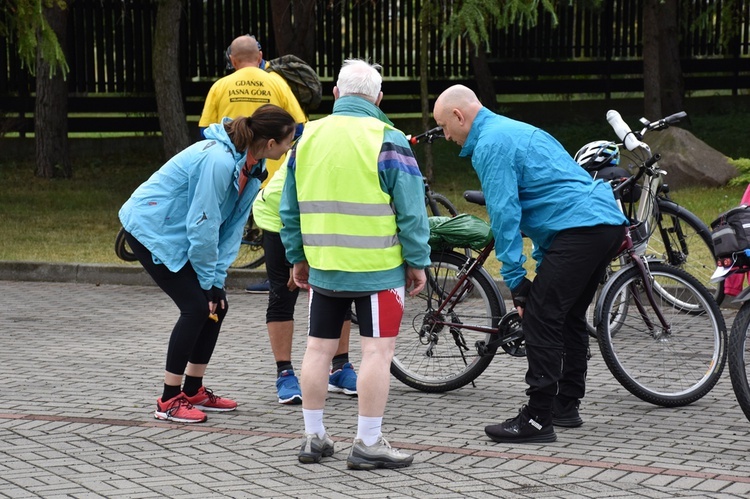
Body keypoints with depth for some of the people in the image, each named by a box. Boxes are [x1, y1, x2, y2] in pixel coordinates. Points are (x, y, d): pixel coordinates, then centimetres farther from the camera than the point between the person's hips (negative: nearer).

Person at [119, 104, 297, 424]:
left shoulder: (251, 167, 0)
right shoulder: (219, 161, -30)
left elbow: (233, 227, 2)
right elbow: (202, 226, -26)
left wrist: (217, 278, -5)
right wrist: (209, 280, -17)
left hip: (176, 235, 9)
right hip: (150, 228, -9)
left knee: (216, 305, 6)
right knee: (197, 306, -12)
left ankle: (193, 392, 18)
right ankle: (169, 401, -4)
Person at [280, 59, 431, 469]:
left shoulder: (307, 138, 7)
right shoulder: (386, 140, -9)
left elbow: (290, 208, 13)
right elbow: (410, 209, -9)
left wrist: (297, 257, 21)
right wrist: (417, 261, -1)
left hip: (323, 266, 5)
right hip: (377, 267, -5)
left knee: (319, 347, 12)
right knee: (377, 349, -2)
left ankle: (314, 437, 18)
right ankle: (368, 444, -3)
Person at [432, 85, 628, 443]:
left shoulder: (491, 144, -7)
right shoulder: (513, 130, 25)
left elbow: (505, 215, -12)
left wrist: (515, 280, -9)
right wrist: (543, 264, 29)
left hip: (579, 229, -11)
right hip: (609, 222, 11)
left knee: (541, 317, -10)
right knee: (569, 316, 19)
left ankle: (537, 420, -12)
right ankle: (566, 405, 28)